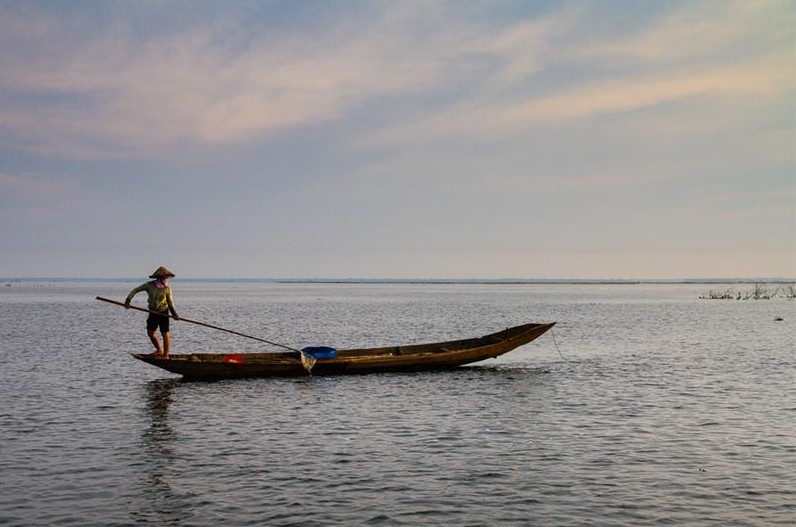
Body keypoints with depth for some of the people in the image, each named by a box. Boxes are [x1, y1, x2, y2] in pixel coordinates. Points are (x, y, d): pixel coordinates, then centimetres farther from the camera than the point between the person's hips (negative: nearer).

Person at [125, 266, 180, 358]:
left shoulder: (167, 289, -9)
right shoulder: (149, 285, -6)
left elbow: (170, 303, -4)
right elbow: (135, 290, 2)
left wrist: (174, 314, -18)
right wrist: (128, 300, -11)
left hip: (163, 313, -3)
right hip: (153, 313, 3)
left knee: (165, 334, -8)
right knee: (150, 332, 10)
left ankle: (165, 355, -2)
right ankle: (159, 351, 29)